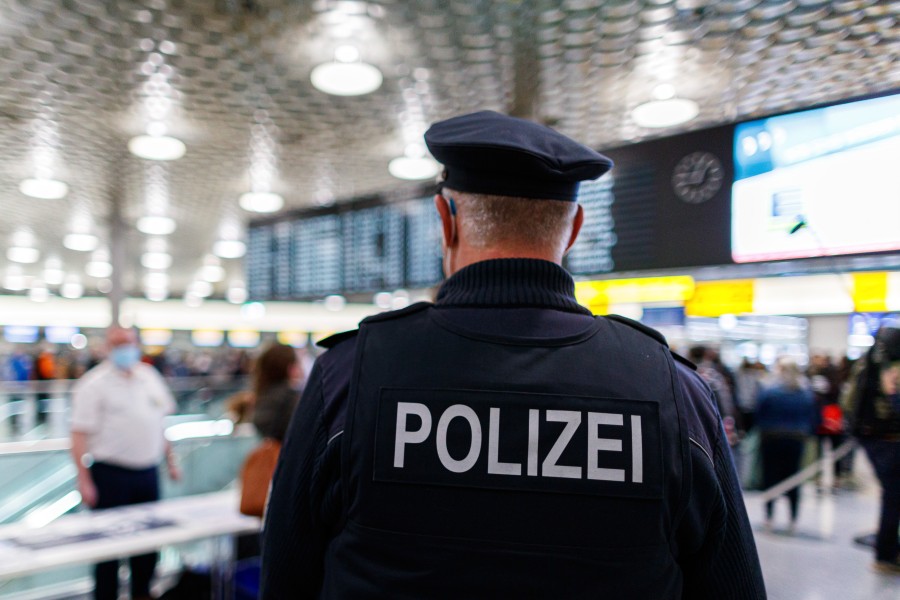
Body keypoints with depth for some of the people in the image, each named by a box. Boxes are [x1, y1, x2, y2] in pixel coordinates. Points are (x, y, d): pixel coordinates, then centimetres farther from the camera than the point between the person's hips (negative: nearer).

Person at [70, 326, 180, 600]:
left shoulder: (150, 376, 9)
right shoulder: (94, 384, -9)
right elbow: (80, 434, -12)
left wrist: (170, 460, 16)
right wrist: (83, 480, -18)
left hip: (147, 472, 6)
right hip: (110, 474, -5)